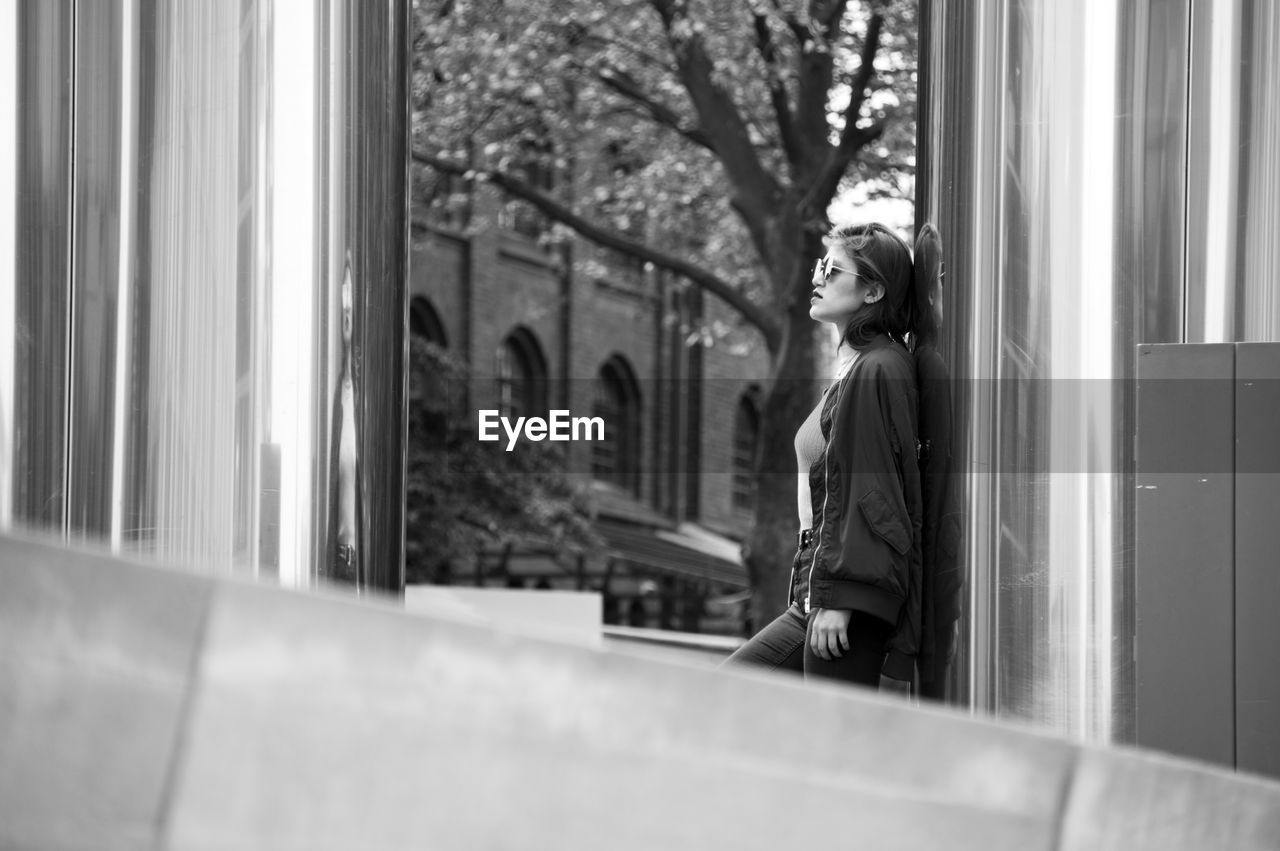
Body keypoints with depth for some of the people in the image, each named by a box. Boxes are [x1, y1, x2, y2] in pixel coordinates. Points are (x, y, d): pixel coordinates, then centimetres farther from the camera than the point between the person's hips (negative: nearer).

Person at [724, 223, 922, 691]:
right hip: (813, 595, 11)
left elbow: (871, 494, -19)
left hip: (852, 602, -11)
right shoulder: (854, 368, 18)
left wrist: (838, 599, -21)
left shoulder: (877, 371, -13)